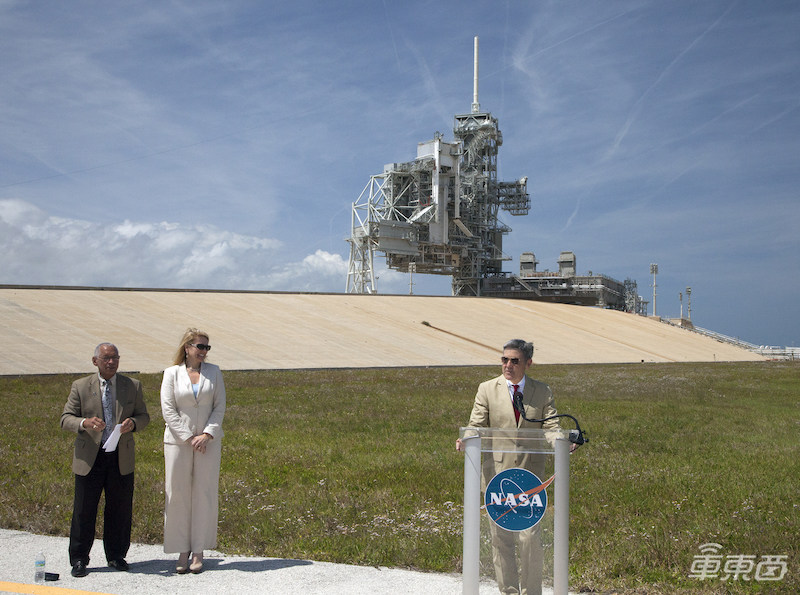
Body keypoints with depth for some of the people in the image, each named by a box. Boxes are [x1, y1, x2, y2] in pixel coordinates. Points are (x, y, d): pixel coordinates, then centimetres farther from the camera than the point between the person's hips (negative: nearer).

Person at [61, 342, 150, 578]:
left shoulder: (133, 386, 7)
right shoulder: (80, 386, 3)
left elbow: (143, 416, 10)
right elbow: (66, 419, 0)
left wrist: (133, 423, -13)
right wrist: (84, 423, -21)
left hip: (122, 459, 2)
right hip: (89, 458, -1)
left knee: (120, 510, 7)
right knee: (84, 510, 2)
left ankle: (116, 556, 23)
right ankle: (78, 560, 14)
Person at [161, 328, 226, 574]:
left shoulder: (214, 372, 7)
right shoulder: (172, 373, 2)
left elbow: (219, 407, 4)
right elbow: (168, 410, -3)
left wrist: (206, 435, -10)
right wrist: (188, 438, -11)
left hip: (208, 441, 1)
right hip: (178, 441, -1)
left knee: (204, 494, 0)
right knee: (178, 495, -1)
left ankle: (199, 552, 8)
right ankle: (182, 552, 8)